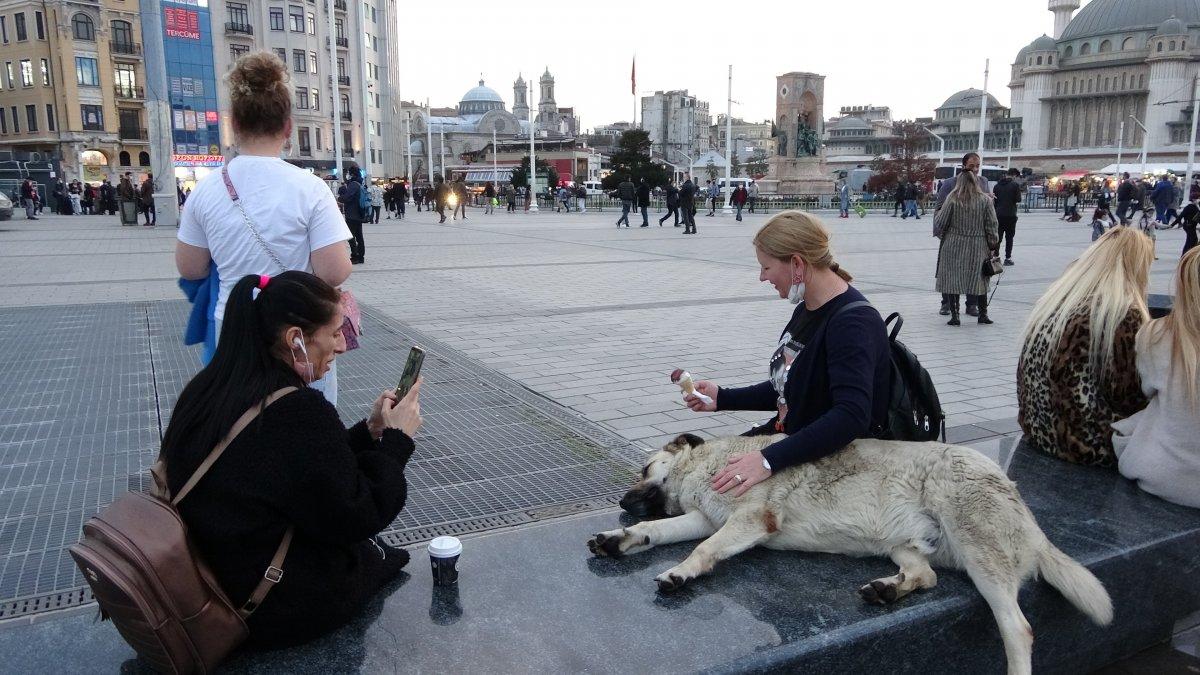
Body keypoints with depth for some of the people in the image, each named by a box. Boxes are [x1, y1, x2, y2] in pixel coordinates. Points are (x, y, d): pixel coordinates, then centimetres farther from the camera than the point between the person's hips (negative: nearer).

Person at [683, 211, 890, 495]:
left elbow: (851, 416, -36)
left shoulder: (853, 321, -23)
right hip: (789, 436, 9)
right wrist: (723, 398, 7)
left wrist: (769, 460, -43)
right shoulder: (806, 310, 6)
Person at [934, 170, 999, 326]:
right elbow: (992, 225, 1)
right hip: (978, 247, 2)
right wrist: (993, 244, 11)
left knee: (953, 280, 4)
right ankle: (983, 314, 19)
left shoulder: (953, 199, -6)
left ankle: (954, 315, 2)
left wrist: (938, 213, 18)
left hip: (954, 245, -2)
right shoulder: (985, 200, 1)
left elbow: (939, 224, -3)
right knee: (979, 280, 13)